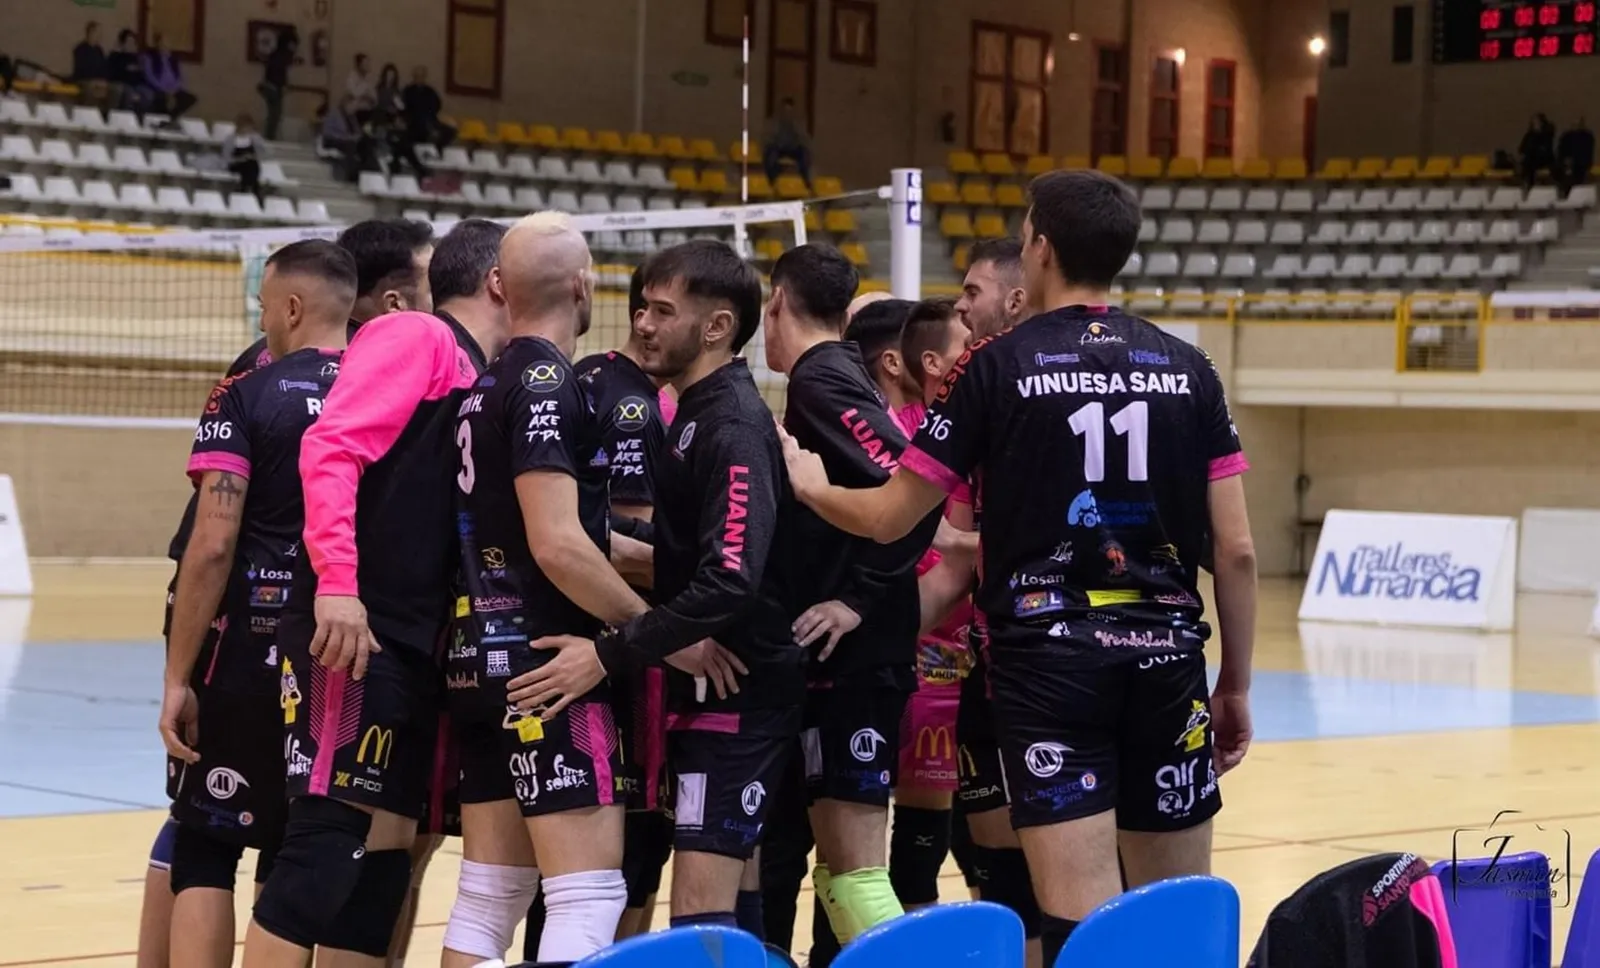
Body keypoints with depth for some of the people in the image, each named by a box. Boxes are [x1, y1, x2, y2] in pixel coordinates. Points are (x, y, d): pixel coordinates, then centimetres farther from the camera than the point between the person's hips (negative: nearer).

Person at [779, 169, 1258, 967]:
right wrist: (1237, 684, 14)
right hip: (1165, 656, 3)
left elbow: (888, 518, 3)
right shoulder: (1186, 369, 7)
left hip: (1047, 657, -3)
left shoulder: (999, 365, -1)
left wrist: (808, 483, 23)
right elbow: (1236, 550, 4)